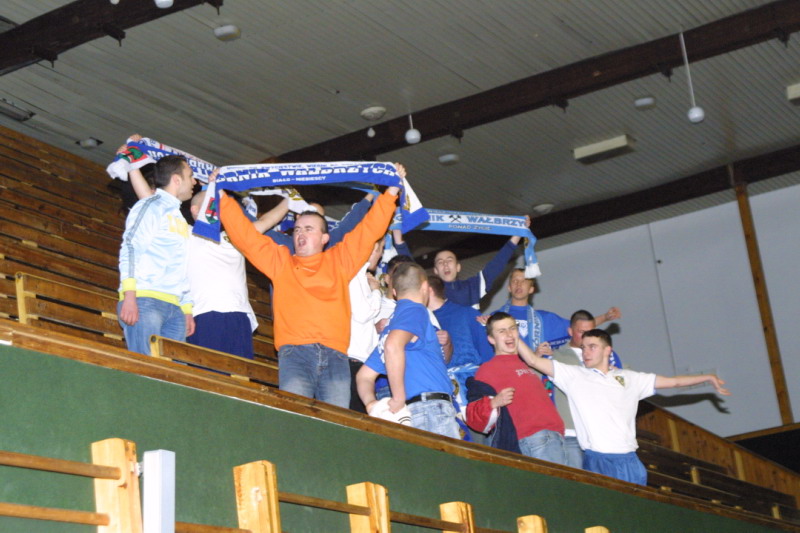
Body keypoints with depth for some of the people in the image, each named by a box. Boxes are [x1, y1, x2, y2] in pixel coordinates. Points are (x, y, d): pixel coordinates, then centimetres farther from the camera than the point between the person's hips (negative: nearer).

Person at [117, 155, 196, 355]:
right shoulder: (151, 206, 5)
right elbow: (129, 249, -7)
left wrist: (187, 310, 18)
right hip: (145, 300, -7)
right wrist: (129, 295, -19)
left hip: (174, 308, 8)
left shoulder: (179, 218, 28)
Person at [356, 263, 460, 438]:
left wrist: (371, 403, 6)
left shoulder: (392, 325, 27)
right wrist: (399, 399, -17)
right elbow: (393, 345, -21)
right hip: (432, 409, -9)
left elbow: (364, 376, 26)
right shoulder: (415, 310, 0)